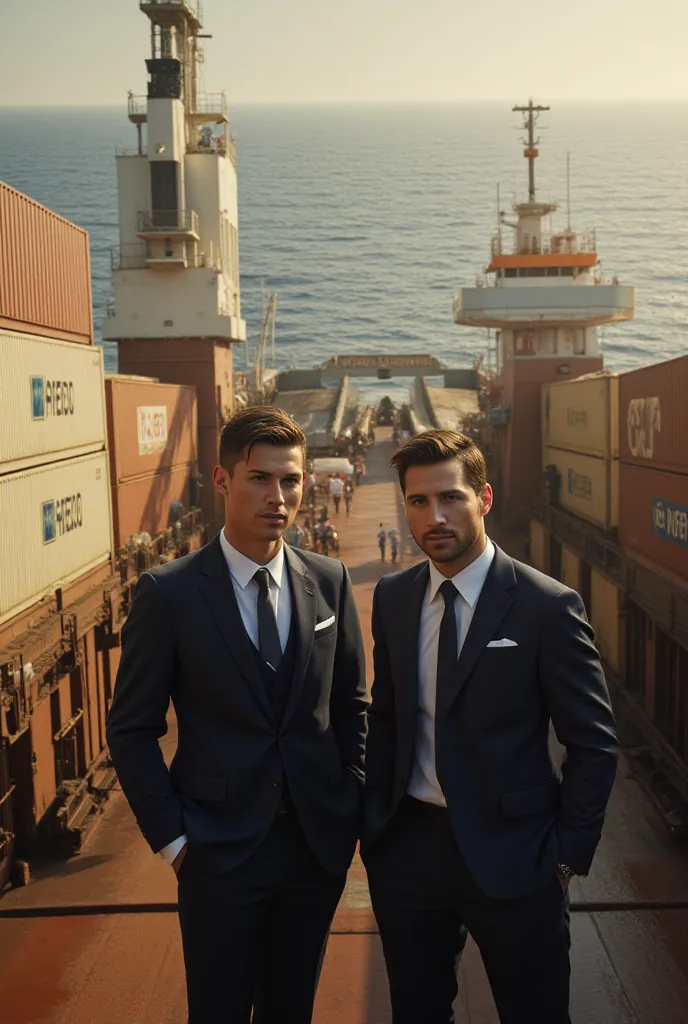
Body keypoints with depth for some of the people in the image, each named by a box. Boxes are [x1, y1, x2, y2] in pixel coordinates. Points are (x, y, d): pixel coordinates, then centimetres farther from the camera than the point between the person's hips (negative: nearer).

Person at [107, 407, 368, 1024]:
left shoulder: (329, 582, -1)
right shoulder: (169, 593, -12)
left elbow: (351, 704, 8)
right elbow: (132, 730, -6)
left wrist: (352, 804, 4)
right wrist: (171, 836, -8)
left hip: (319, 841, 4)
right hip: (220, 850, -3)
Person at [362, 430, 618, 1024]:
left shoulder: (547, 607, -13)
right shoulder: (392, 598, 2)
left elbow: (594, 745, -8)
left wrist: (568, 854, -8)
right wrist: (376, 818, 5)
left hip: (511, 857, -4)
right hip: (407, 847, 4)